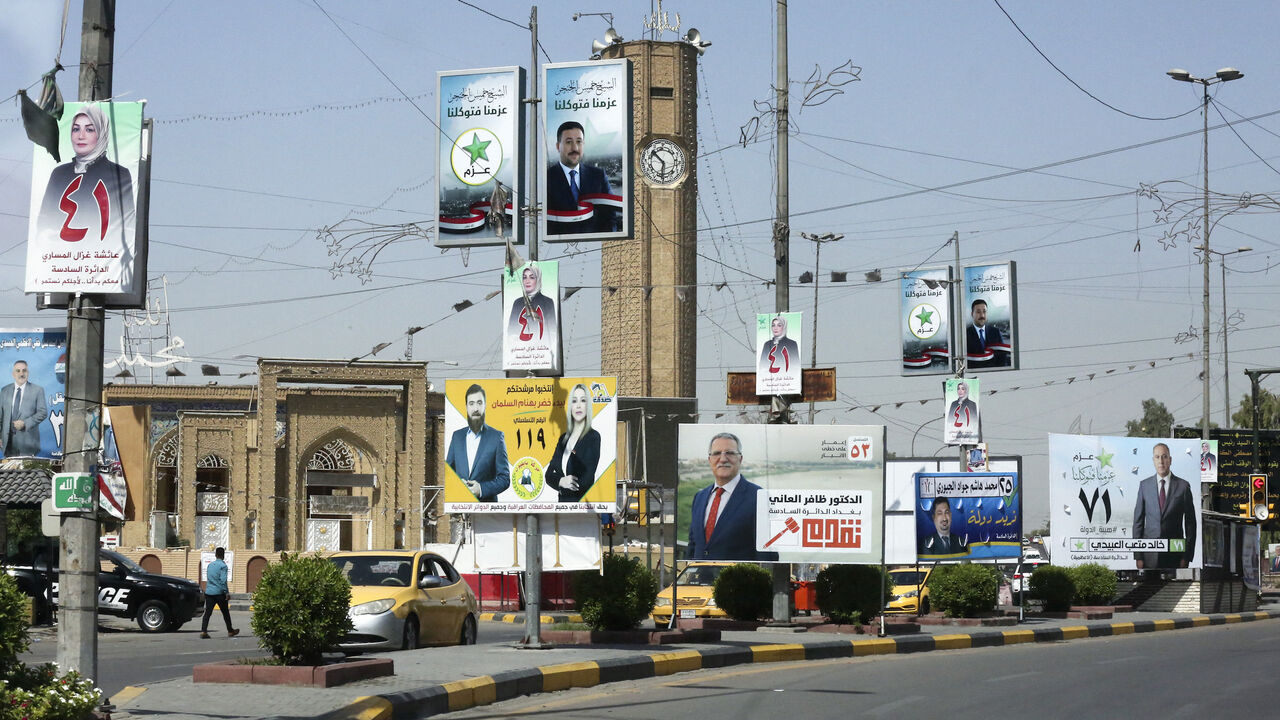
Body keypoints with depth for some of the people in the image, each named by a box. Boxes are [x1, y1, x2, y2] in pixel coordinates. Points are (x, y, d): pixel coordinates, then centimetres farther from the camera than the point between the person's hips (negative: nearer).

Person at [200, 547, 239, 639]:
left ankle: (203, 631, -15)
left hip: (208, 592, 5)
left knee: (207, 612, -1)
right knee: (225, 612, 10)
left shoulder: (210, 565, 11)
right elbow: (223, 580, -16)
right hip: (219, 592, -5)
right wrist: (226, 592, -14)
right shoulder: (223, 565, -9)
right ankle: (230, 631, 21)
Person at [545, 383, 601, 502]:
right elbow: (549, 474, 11)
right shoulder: (563, 439, 13)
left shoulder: (594, 437, -7)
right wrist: (561, 481, -11)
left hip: (582, 501, -6)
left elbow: (587, 481, -14)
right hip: (563, 500, 6)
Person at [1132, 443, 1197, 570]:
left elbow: (1190, 522, 4)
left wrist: (1187, 556, -1)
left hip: (1175, 554, -1)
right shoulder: (1144, 485, 6)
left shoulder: (1183, 486, 2)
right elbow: (1138, 521, 6)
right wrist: (1138, 556, -1)